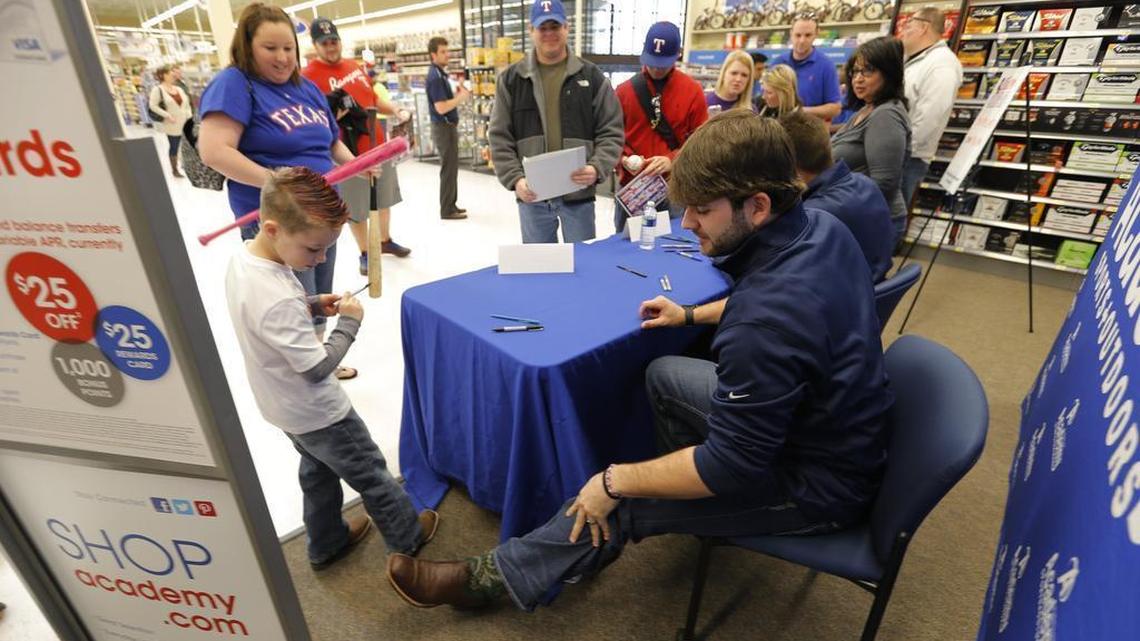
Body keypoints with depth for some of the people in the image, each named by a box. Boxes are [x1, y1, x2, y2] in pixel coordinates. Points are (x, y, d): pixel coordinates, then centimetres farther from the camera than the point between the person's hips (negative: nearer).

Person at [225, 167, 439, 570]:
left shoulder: (241, 258, -8)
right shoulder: (278, 299, -36)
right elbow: (317, 368, -29)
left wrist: (313, 306, -4)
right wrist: (349, 323, -18)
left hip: (284, 408, 9)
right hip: (316, 413, -8)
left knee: (318, 472, 27)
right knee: (370, 475, 12)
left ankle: (327, 545, 47)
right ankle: (407, 536, 33)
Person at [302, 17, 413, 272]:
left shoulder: (355, 66, 11)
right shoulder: (309, 75, -12)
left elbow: (372, 99, 21)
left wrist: (396, 111, 7)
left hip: (377, 145, 7)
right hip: (350, 153, -7)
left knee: (384, 198, 18)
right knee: (356, 208, 4)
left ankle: (385, 241, 36)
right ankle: (365, 254, 19)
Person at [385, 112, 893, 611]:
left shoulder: (768, 324, -38)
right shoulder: (820, 225, -8)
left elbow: (732, 465, -29)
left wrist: (616, 482, -18)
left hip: (819, 482, -8)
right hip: (832, 419, 9)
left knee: (619, 503, -7)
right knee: (662, 376, 15)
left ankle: (493, 577, 15)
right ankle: (704, 507, 33)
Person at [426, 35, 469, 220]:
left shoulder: (441, 73, 14)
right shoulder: (435, 76, -17)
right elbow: (441, 107, -24)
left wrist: (457, 93, 4)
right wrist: (461, 98, -14)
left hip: (448, 126, 10)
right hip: (443, 127, -10)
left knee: (451, 168, 14)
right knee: (448, 169, -5)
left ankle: (451, 205, 22)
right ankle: (447, 210, 1)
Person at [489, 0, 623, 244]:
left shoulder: (592, 77, 3)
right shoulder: (510, 79, 5)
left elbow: (611, 133, 2)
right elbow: (500, 138, 3)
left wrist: (597, 169, -17)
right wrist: (515, 179, -12)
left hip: (579, 194, -1)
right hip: (532, 196, 1)